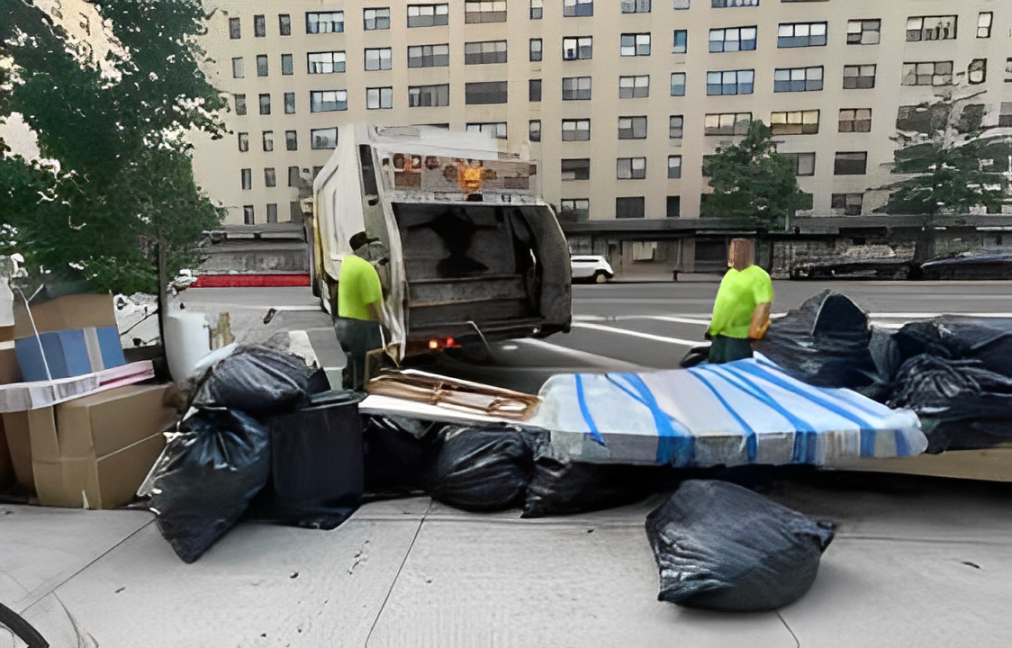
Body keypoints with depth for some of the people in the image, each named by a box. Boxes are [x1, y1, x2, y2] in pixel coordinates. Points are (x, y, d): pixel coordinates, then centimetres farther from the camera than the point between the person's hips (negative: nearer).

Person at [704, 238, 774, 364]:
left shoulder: (758, 276, -13)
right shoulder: (730, 272, 14)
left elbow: (763, 306, -20)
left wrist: (753, 334, -23)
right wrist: (714, 326, 20)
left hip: (740, 336, -8)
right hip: (720, 332, 8)